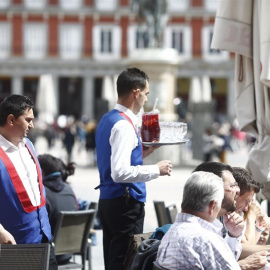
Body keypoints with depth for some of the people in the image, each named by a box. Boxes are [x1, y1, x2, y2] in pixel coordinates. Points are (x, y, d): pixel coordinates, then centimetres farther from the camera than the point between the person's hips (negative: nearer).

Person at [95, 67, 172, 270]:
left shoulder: (108, 120, 13)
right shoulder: (123, 125, -17)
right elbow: (120, 172, -26)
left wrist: (144, 152, 16)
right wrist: (156, 170, -18)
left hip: (109, 201, 10)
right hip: (125, 205, -10)